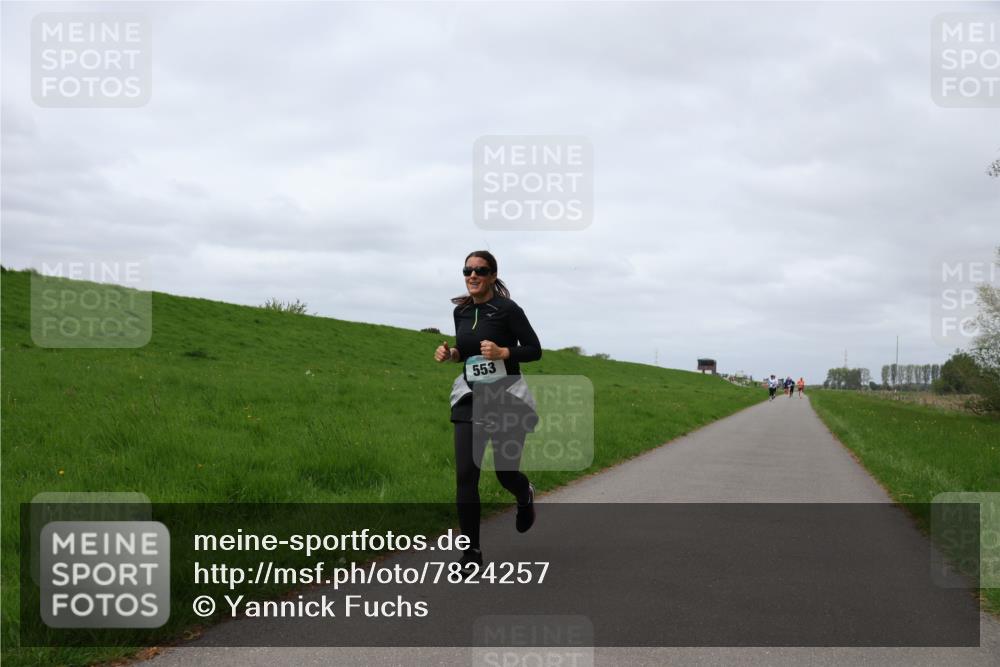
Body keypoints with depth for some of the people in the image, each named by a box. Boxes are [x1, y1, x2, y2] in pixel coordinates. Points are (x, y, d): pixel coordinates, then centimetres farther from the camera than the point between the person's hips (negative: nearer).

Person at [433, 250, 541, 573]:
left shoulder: (507, 309, -12)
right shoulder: (461, 311, 6)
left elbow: (534, 350, -8)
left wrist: (503, 352, -23)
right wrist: (451, 353, -1)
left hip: (507, 399, -4)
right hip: (471, 398, 4)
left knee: (506, 473, 6)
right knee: (465, 475, -7)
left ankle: (525, 495, 45)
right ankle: (472, 549, 1)